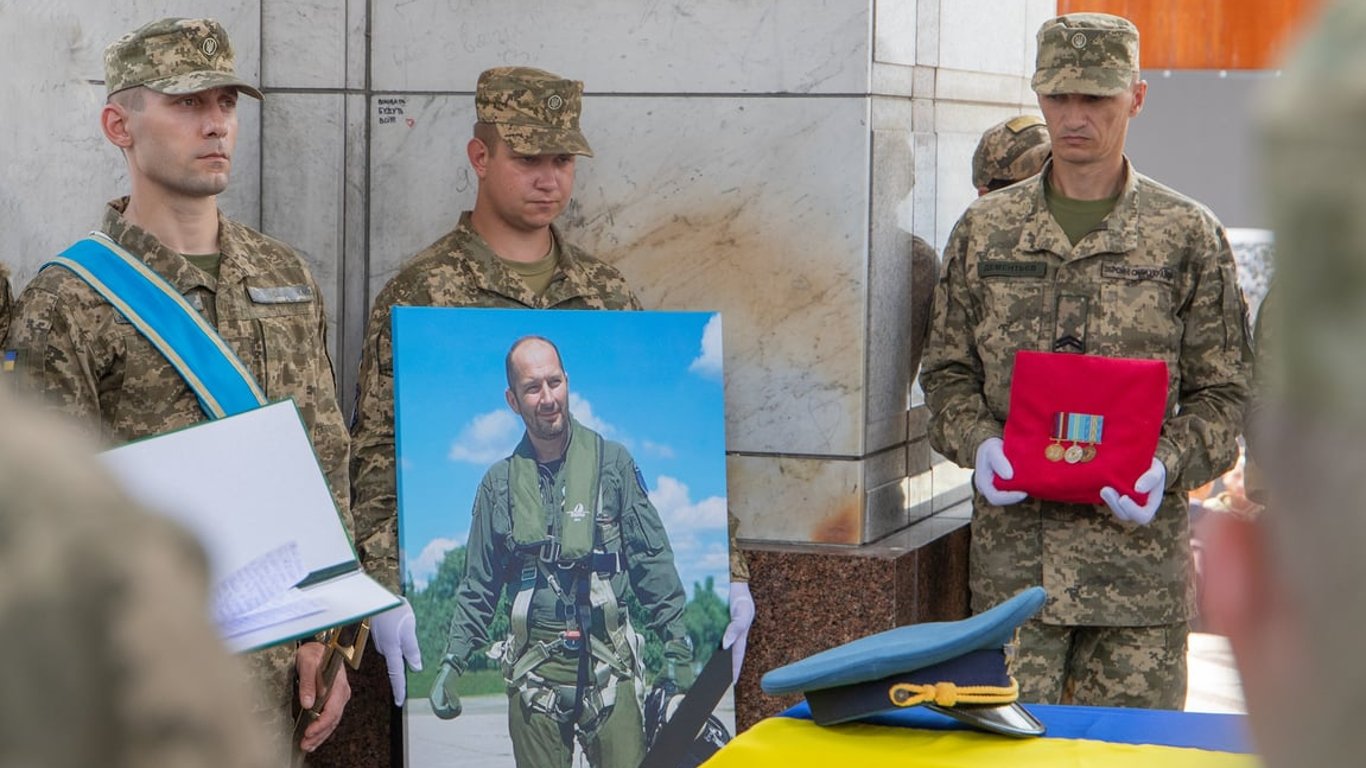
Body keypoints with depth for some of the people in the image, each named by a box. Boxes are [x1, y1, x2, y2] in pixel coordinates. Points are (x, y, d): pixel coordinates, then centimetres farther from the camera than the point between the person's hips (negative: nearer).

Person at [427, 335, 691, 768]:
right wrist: (451, 663, 7)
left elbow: (652, 561, 3)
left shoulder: (612, 463, 3)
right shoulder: (500, 483, 8)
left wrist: (675, 642, -3)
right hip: (533, 669, 2)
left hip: (607, 664, -1)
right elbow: (478, 587, 14)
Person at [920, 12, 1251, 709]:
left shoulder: (1188, 234, 4)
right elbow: (947, 371, 13)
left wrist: (1168, 466, -13)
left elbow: (1222, 392, 5)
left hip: (1138, 539, -1)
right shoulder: (984, 229, 9)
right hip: (1012, 544, 1)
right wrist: (977, 442, -7)